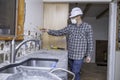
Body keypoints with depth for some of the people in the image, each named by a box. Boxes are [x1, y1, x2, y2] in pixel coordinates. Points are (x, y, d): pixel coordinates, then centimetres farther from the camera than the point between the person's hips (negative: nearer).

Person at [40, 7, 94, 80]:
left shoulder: (87, 27, -4)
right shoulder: (70, 26, 6)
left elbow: (90, 42, -3)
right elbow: (59, 32, 6)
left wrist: (89, 55, -6)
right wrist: (48, 31, -7)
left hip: (79, 55, -4)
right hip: (70, 55, 5)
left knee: (75, 73, -7)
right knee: (75, 72, 15)